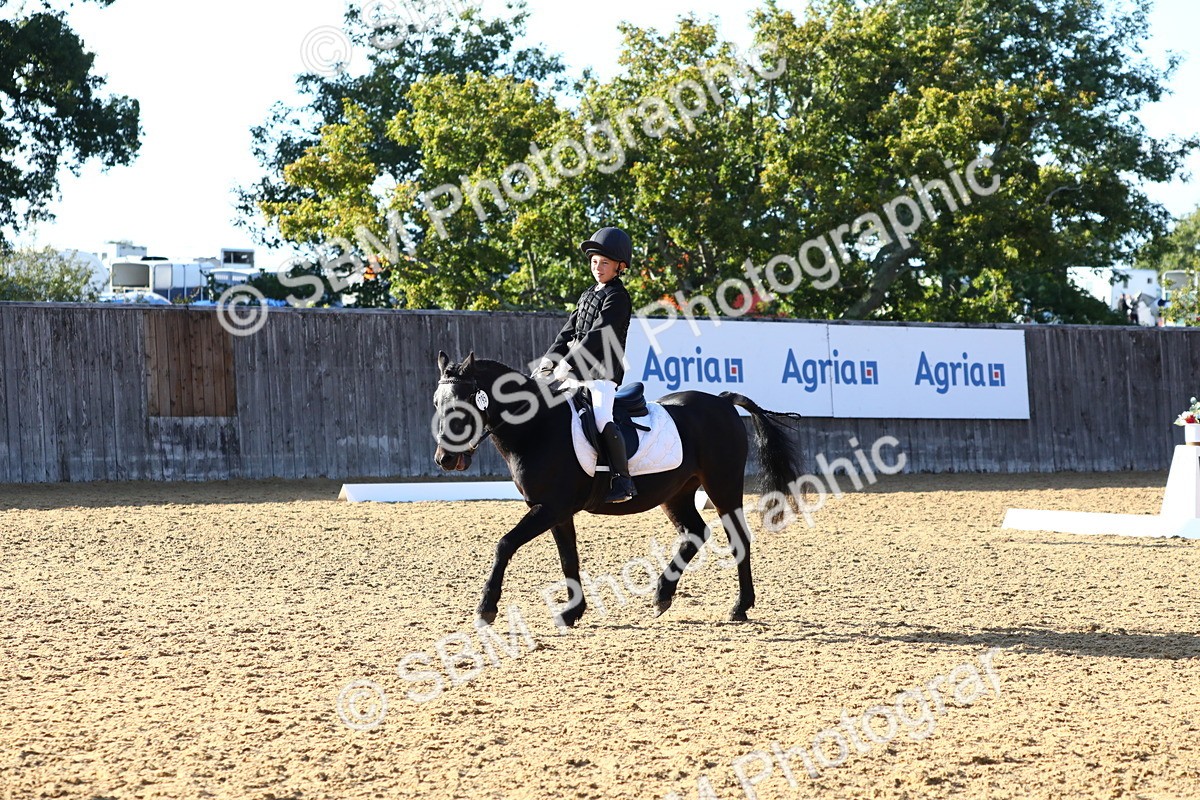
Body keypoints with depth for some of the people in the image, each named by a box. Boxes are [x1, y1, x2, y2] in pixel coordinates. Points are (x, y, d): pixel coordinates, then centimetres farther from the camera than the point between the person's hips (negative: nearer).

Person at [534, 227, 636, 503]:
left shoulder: (618, 297, -8)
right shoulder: (588, 295, 19)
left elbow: (597, 336, -17)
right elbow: (568, 333, 16)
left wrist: (566, 365, -23)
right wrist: (548, 361, 1)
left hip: (603, 374, -9)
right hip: (575, 374, 9)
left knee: (602, 420, -29)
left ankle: (623, 480, -28)